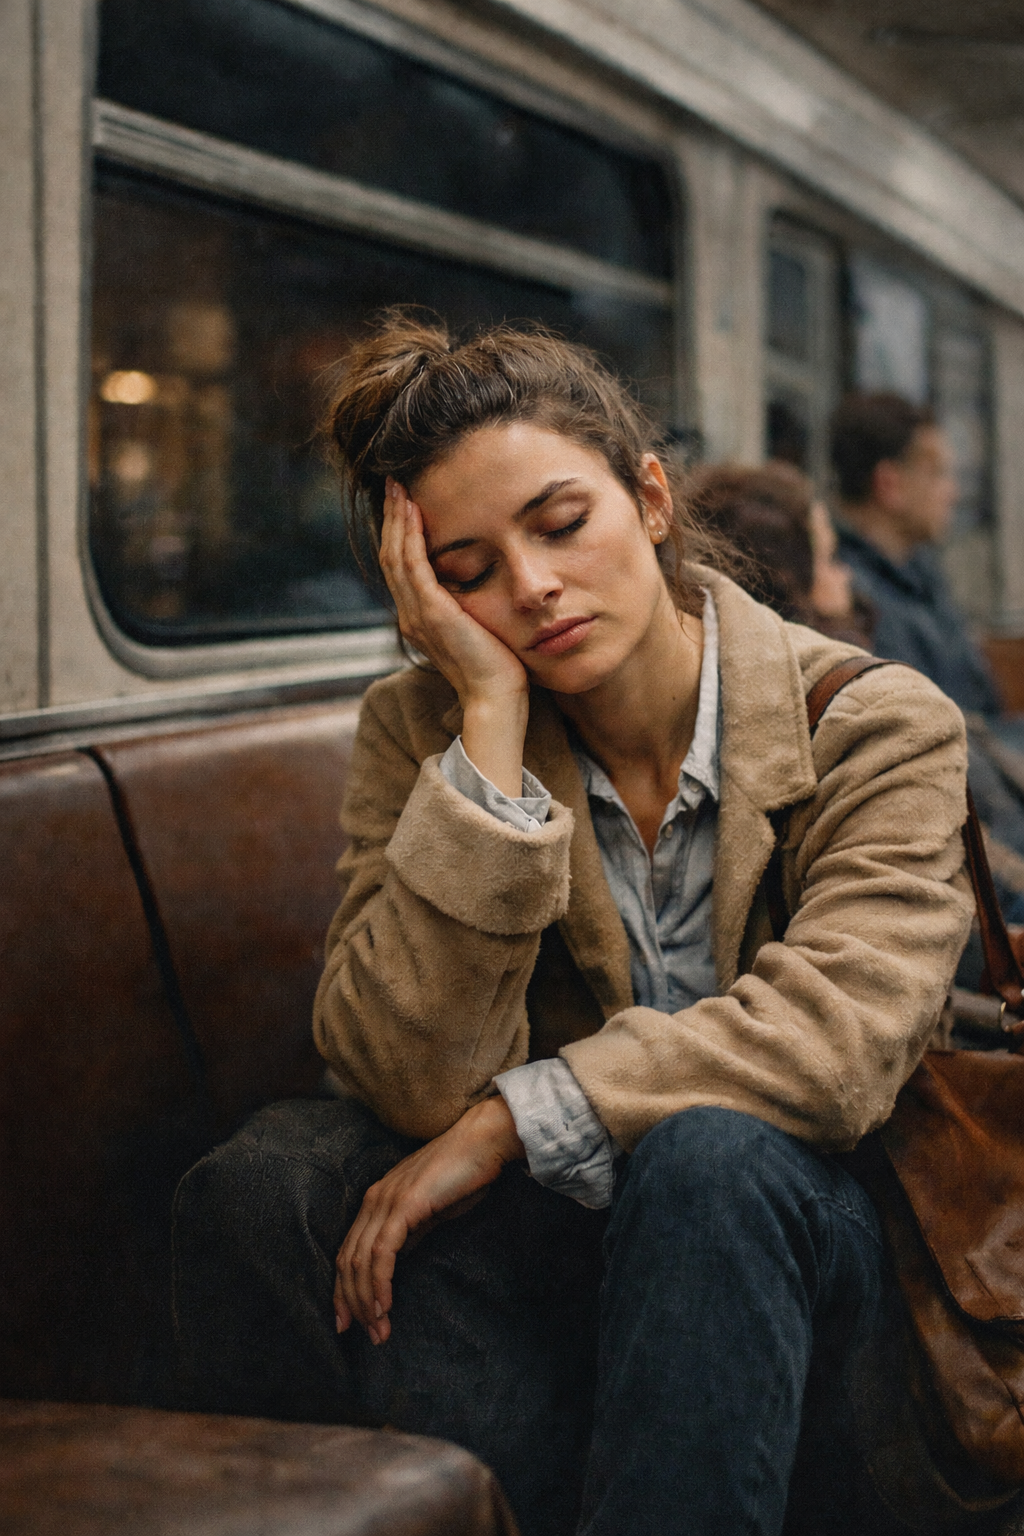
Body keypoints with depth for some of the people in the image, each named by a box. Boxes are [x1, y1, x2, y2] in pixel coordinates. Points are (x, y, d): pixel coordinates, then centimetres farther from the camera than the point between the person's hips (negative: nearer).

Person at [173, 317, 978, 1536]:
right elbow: (410, 1081, -16)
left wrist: (513, 1117, -23)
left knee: (712, 1156, -36)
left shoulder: (872, 726, -6)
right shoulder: (424, 733, -2)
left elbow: (840, 1034, -22)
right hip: (549, 1235, 2)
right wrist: (492, 719, -20)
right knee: (269, 1177, -26)